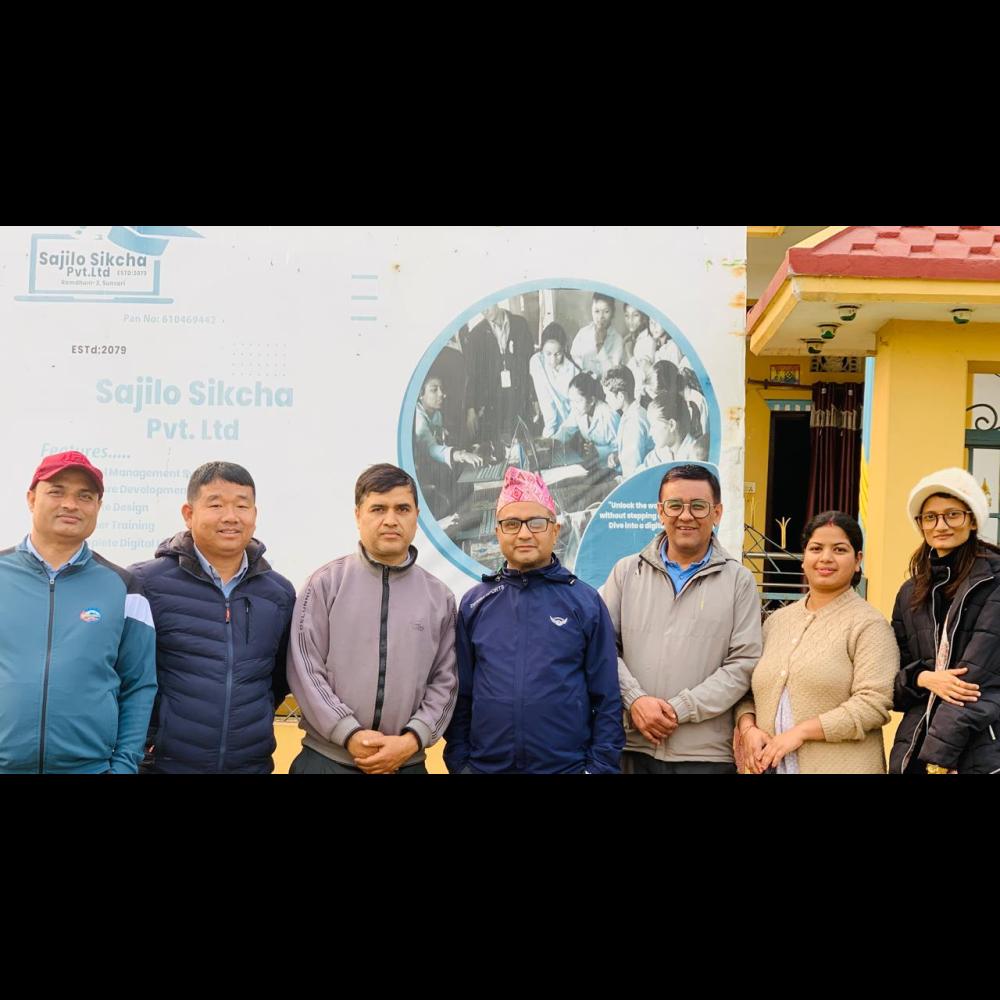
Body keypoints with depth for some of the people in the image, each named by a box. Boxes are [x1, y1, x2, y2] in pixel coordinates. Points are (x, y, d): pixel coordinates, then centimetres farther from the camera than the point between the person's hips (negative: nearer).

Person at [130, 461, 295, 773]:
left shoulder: (280, 593, 4)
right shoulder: (146, 584, -9)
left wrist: (254, 722, 8)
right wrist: (143, 741, -5)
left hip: (253, 764, 4)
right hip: (164, 762, -3)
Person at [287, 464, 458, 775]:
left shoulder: (439, 597, 6)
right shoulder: (326, 583, -1)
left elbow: (445, 682, 4)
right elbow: (305, 671, -6)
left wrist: (412, 740, -10)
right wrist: (350, 734, -14)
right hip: (326, 759, -2)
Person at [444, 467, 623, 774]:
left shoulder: (586, 602, -1)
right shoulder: (475, 602, 4)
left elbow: (606, 698, -1)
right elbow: (460, 695, 7)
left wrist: (601, 765, -6)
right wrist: (457, 760, 2)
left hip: (568, 765, -1)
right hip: (483, 765, 2)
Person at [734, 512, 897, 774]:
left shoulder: (868, 625, -6)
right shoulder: (777, 621, 11)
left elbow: (873, 703, -16)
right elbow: (748, 689, 13)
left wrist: (801, 731, -18)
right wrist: (748, 728, -7)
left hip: (838, 766, -5)